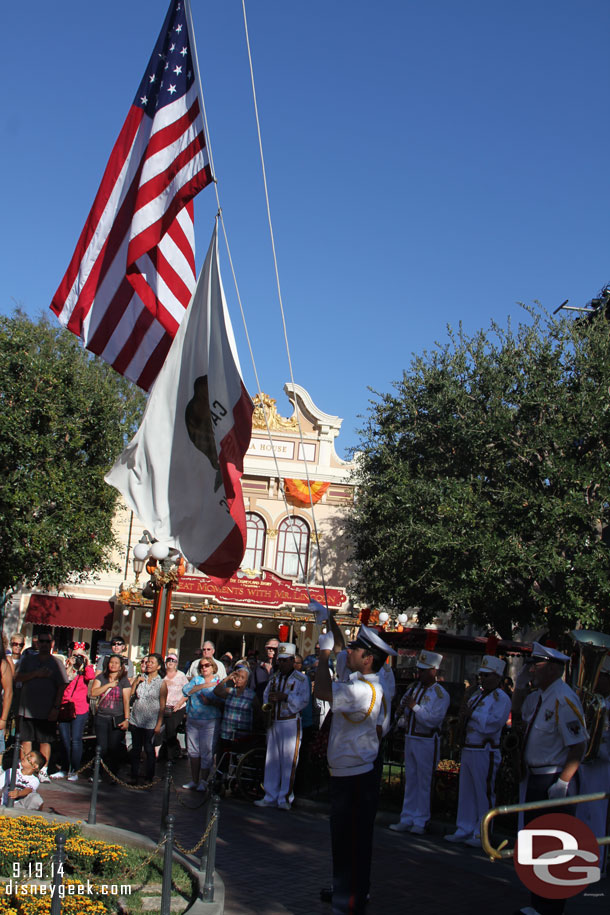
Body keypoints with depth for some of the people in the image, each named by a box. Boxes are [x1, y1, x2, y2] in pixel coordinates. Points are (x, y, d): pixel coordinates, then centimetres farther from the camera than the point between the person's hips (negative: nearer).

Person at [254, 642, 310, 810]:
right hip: (273, 722, 6)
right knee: (272, 760, 8)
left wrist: (285, 697, -21)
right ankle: (270, 797, 15)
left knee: (288, 761, -6)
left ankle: (285, 798, 1)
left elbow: (303, 700, -12)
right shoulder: (274, 678, 16)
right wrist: (268, 703, -2)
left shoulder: (301, 679, -3)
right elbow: (266, 695, 20)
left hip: (291, 723, -6)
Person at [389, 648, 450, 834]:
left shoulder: (440, 694, -10)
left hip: (427, 741, -6)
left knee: (424, 782, 0)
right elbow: (402, 709, 19)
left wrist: (414, 707, -19)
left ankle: (420, 822, 9)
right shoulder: (414, 687, 9)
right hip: (410, 737, 6)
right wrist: (402, 711, -4)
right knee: (410, 781, 11)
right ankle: (407, 820, 18)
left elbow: (432, 720, -20)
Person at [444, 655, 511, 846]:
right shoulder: (477, 693, 15)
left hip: (485, 752, -8)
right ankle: (465, 830, 22)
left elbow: (492, 724, -20)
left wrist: (472, 714, -13)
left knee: (484, 794, -1)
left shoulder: (501, 699, -9)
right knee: (466, 792, 13)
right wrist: (465, 712, -2)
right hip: (468, 749, 8)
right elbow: (465, 719, 21)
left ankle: (481, 835, 7)